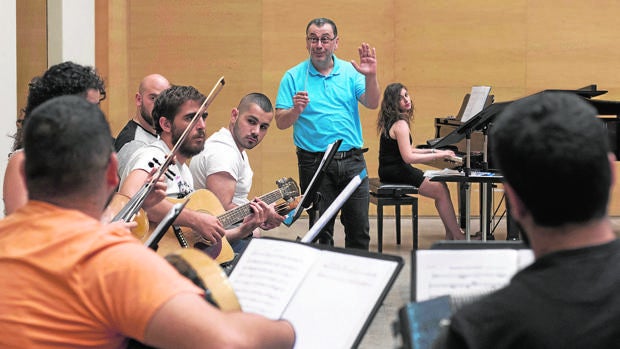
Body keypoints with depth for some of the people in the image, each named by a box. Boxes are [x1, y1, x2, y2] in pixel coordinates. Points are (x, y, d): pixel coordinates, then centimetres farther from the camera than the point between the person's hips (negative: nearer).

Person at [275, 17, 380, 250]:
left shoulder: (350, 72, 8)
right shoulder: (293, 77, 3)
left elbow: (372, 104, -5)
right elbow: (281, 123, -2)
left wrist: (370, 77, -22)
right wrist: (296, 110, -22)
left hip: (352, 160, 2)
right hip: (314, 162, -2)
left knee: (359, 230, 5)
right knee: (320, 230, 3)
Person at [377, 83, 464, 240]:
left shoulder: (390, 121, 13)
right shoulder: (400, 124, -19)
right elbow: (408, 157, -24)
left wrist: (432, 151, 13)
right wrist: (438, 155, -18)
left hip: (391, 170, 10)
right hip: (396, 173, -10)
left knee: (441, 184, 13)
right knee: (441, 191, -9)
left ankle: (450, 235, 10)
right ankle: (458, 237, -4)